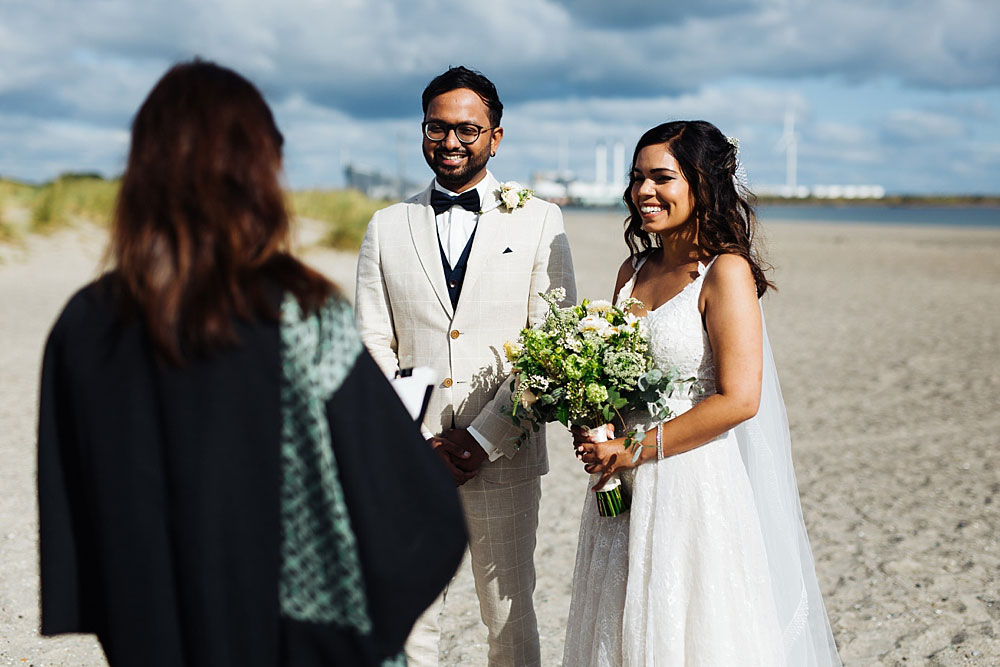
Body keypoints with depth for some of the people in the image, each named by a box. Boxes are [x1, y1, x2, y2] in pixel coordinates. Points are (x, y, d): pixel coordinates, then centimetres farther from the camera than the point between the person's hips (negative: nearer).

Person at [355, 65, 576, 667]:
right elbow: (373, 345, 4)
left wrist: (483, 439, -11)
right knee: (409, 617, 8)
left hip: (503, 459, -1)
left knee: (510, 617, 9)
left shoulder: (539, 221, 2)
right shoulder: (387, 228, 8)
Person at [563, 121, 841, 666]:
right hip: (623, 490, 7)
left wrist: (637, 449, -15)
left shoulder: (725, 272, -12)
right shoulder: (634, 270, 9)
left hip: (695, 484, -7)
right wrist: (592, 429, -2)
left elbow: (738, 400, -18)